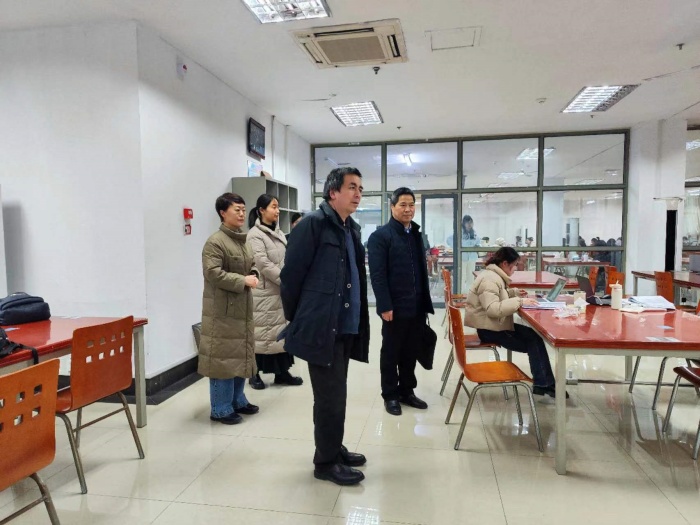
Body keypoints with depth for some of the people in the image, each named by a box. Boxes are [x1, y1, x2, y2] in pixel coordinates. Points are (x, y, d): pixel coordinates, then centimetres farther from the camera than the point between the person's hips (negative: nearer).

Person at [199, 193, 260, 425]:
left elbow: (251, 266, 25)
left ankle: (238, 401, 30)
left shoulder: (243, 241, 14)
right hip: (222, 310, -9)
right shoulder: (215, 242, -13)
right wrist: (242, 281, -20)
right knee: (224, 357, -4)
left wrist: (253, 276, 2)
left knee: (241, 355, 16)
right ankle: (221, 409, 9)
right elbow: (212, 273, -21)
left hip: (242, 307, 9)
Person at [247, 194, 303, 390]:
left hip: (281, 291, 7)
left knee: (282, 331, 11)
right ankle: (255, 373, 17)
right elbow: (263, 264, -18)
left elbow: (287, 259, 12)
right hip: (264, 293, -7)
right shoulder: (255, 235, -10)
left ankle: (282, 372, 21)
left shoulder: (278, 232, 13)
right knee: (262, 332, 2)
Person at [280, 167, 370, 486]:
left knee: (336, 394, 18)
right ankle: (326, 462, 19)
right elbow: (291, 274, -11)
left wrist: (358, 321, 14)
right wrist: (295, 318, -2)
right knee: (331, 397, 2)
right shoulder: (313, 223, -12)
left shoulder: (352, 229, 13)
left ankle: (334, 448, 35)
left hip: (346, 327, 8)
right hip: (321, 328, -8)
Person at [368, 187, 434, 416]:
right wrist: (385, 306, -18)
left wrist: (426, 302, 12)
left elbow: (422, 271, 15)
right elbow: (377, 275, -14)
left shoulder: (416, 234, 13)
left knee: (411, 352, 16)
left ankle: (407, 391, 30)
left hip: (417, 307, 6)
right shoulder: (380, 235, -8)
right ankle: (390, 395, 23)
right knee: (391, 353, 9)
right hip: (395, 308, -6)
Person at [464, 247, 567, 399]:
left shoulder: (495, 275, 11)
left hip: (494, 324, 10)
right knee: (533, 342, -9)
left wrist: (515, 293, 10)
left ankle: (543, 383, 3)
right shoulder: (489, 279, -21)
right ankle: (543, 384, 3)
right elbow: (493, 309, -32)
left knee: (533, 335, 0)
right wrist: (519, 301, -30)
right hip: (487, 328, -10)